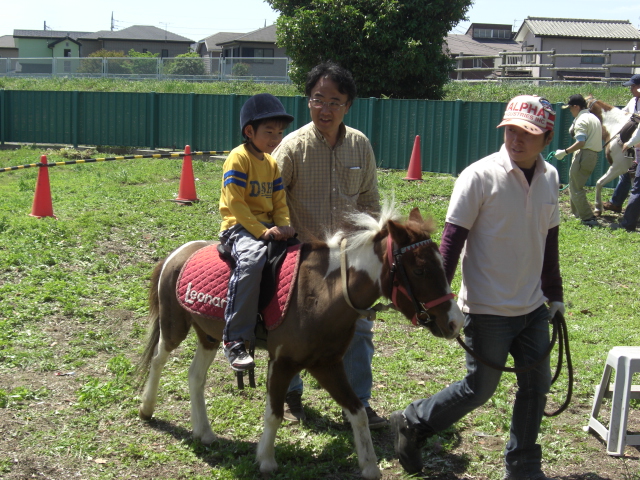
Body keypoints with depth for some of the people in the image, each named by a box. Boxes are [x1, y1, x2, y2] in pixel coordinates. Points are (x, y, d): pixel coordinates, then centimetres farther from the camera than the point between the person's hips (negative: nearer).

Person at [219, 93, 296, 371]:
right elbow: (235, 203, -15)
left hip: (267, 226, 8)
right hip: (239, 226, -8)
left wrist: (284, 225, -7)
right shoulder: (238, 158, -8)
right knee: (253, 259, -36)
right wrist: (261, 231, -22)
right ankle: (234, 341, -34)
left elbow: (279, 201, 14)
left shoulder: (272, 163, 17)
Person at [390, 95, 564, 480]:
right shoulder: (480, 176, -15)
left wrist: (555, 294, 17)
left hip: (533, 307, 6)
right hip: (488, 308, -6)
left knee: (537, 385, 10)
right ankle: (413, 423, 22)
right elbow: (453, 240, -14)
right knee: (479, 389, 1)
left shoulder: (550, 178, 4)